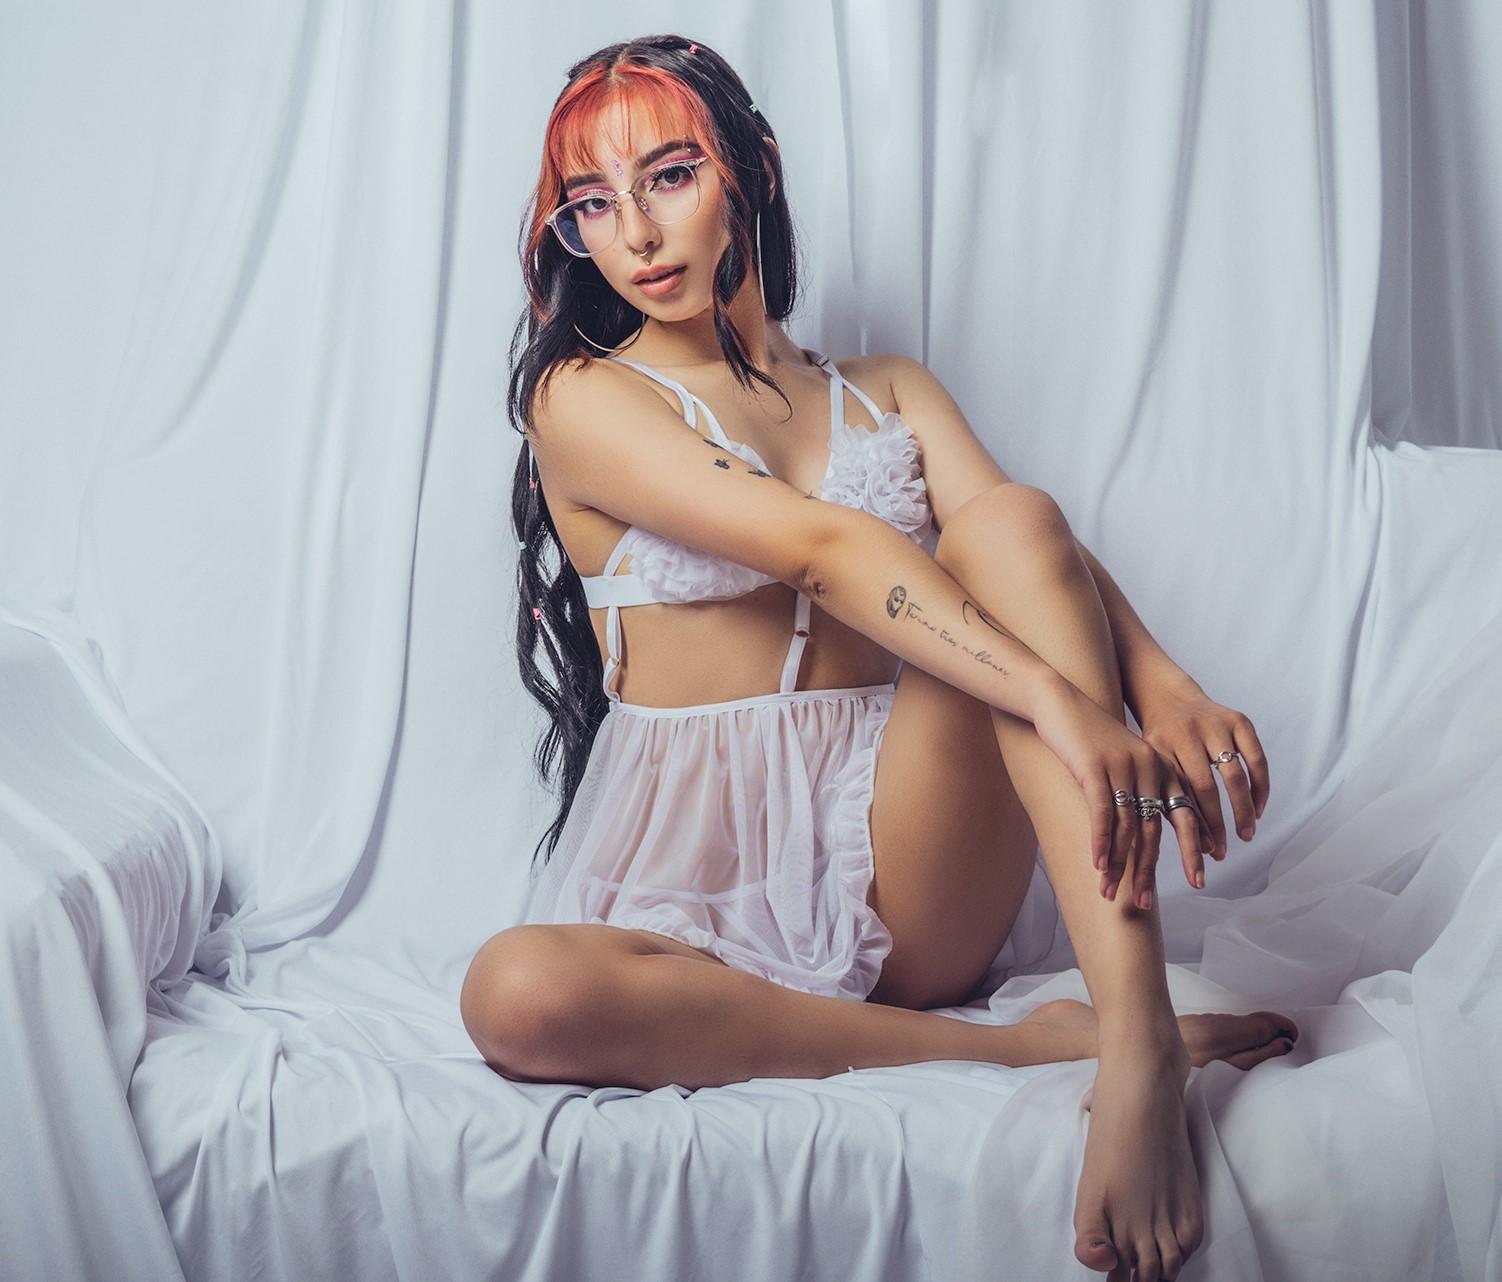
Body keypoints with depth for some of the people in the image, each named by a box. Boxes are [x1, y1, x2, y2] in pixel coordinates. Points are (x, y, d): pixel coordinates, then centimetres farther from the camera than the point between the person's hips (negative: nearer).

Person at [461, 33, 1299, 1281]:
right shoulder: (585, 400, 0)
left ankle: (1134, 1041, -35)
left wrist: (1165, 689, -25)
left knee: (1011, 519, -22)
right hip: (695, 874, -2)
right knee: (516, 995, -35)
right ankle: (1017, 1043, -25)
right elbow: (823, 551, -17)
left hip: (900, 856, 2)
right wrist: (1058, 695, -30)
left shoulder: (888, 390, 16)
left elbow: (1041, 552, -3)